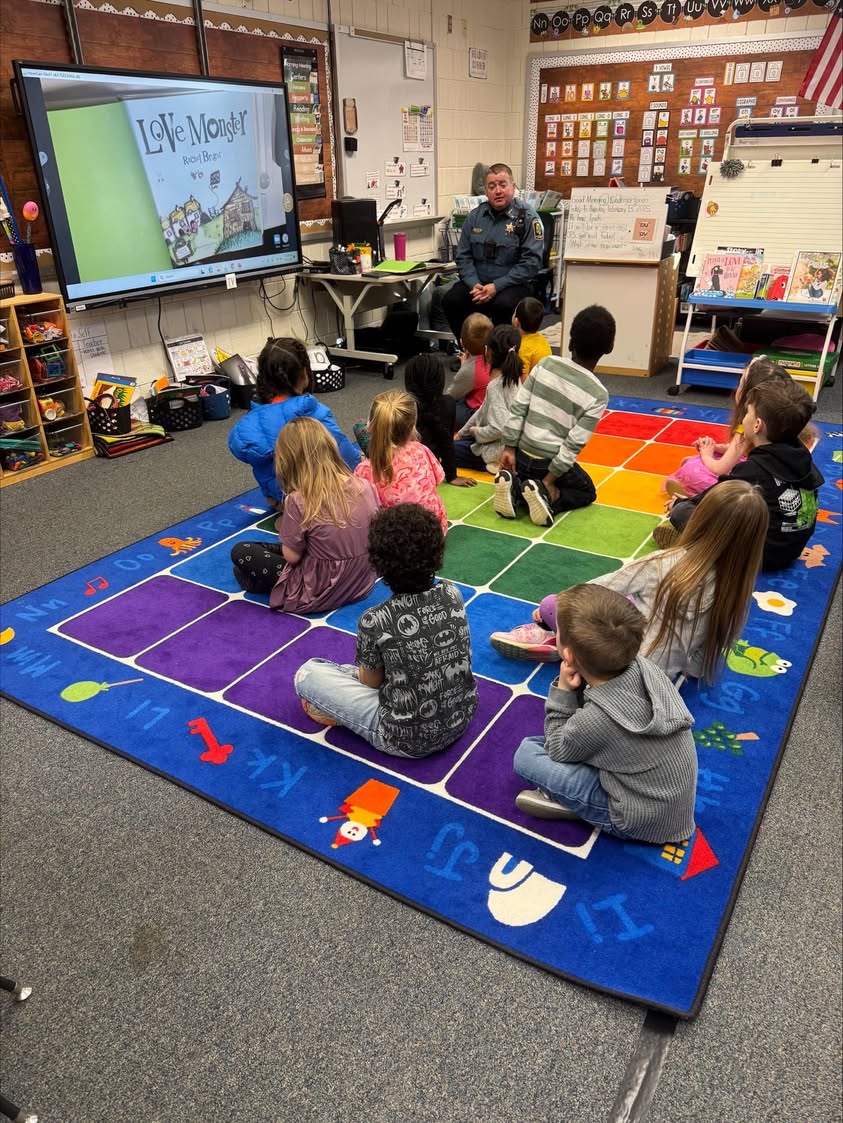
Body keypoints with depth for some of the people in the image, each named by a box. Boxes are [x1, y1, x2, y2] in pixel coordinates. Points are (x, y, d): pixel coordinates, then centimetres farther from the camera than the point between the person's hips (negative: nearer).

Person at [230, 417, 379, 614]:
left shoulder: (299, 501, -23)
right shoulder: (364, 486, -10)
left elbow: (292, 556, -13)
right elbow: (371, 535, 5)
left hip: (319, 595, -6)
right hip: (363, 583, 6)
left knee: (240, 552, 8)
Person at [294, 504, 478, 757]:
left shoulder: (374, 621, -24)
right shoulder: (452, 593, -10)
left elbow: (371, 682, -6)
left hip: (408, 739, -5)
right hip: (462, 718, 6)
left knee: (307, 673, 2)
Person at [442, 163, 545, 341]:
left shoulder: (527, 218, -5)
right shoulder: (475, 216, 9)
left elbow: (532, 262, -12)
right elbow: (463, 256, 9)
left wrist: (497, 286, -19)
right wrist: (474, 284, -11)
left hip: (513, 284, -4)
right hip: (477, 282, 4)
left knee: (504, 305, -36)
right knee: (451, 300, -23)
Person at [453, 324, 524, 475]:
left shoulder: (495, 386, -25)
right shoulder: (512, 377, 2)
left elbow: (498, 428, -33)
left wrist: (476, 432, -13)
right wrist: (462, 433, 16)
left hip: (497, 451, -9)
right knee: (458, 443, 24)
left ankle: (491, 464, -6)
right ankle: (492, 462, 8)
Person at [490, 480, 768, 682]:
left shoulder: (665, 565, -22)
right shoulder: (740, 588, -12)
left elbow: (607, 587, -7)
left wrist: (553, 605, 8)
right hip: (667, 670, 5)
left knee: (551, 607, 1)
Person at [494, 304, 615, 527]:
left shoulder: (546, 363, -4)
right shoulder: (598, 394, -13)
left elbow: (518, 407, -5)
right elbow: (574, 444, -17)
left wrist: (509, 448, 0)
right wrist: (549, 480, -12)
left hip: (522, 454, 4)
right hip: (552, 462, -4)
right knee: (587, 492, 25)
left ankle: (514, 486, -1)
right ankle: (548, 497, -7)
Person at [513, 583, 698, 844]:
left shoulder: (595, 719, -33)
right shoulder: (642, 665, -16)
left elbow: (556, 751, -9)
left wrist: (563, 691, -14)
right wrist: (576, 688, -14)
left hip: (641, 819, -7)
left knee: (526, 753, -8)